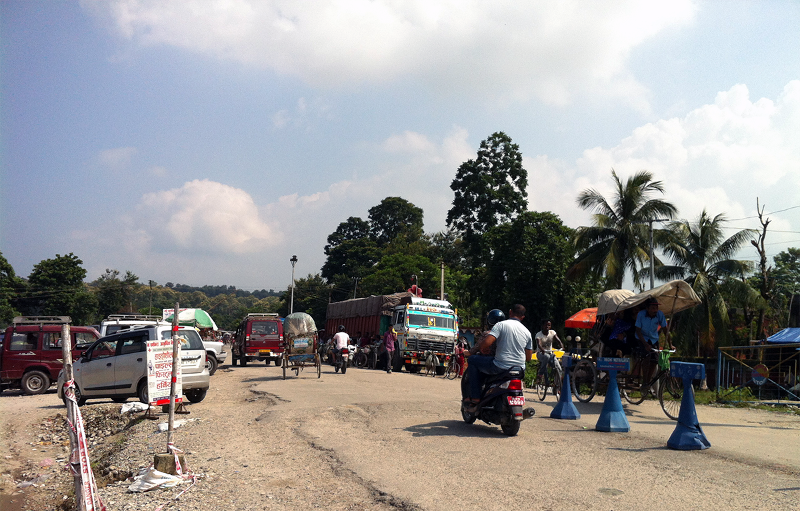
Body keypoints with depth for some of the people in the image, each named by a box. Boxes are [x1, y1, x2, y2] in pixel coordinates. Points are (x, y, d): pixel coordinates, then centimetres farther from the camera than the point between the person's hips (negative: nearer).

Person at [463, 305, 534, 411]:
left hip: (502, 366, -7)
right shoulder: (527, 332, 9)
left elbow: (487, 343, -20)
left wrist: (481, 349, 2)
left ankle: (475, 399, 4)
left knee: (473, 360, 10)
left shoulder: (501, 325, -8)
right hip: (520, 369, 7)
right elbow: (528, 357, 12)